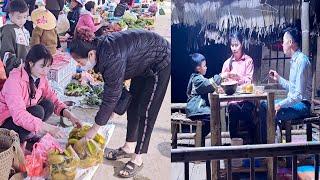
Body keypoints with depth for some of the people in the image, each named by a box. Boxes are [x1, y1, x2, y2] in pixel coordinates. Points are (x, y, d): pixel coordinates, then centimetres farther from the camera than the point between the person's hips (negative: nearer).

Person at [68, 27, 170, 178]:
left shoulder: (112, 57, -35)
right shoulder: (101, 48, -10)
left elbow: (111, 96, -28)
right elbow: (112, 85, 4)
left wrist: (94, 129, -20)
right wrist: (112, 107, 5)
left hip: (159, 63, -9)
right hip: (144, 64, 9)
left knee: (146, 111, -6)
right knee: (132, 104, 14)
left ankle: (137, 159, 3)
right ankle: (129, 147, 27)